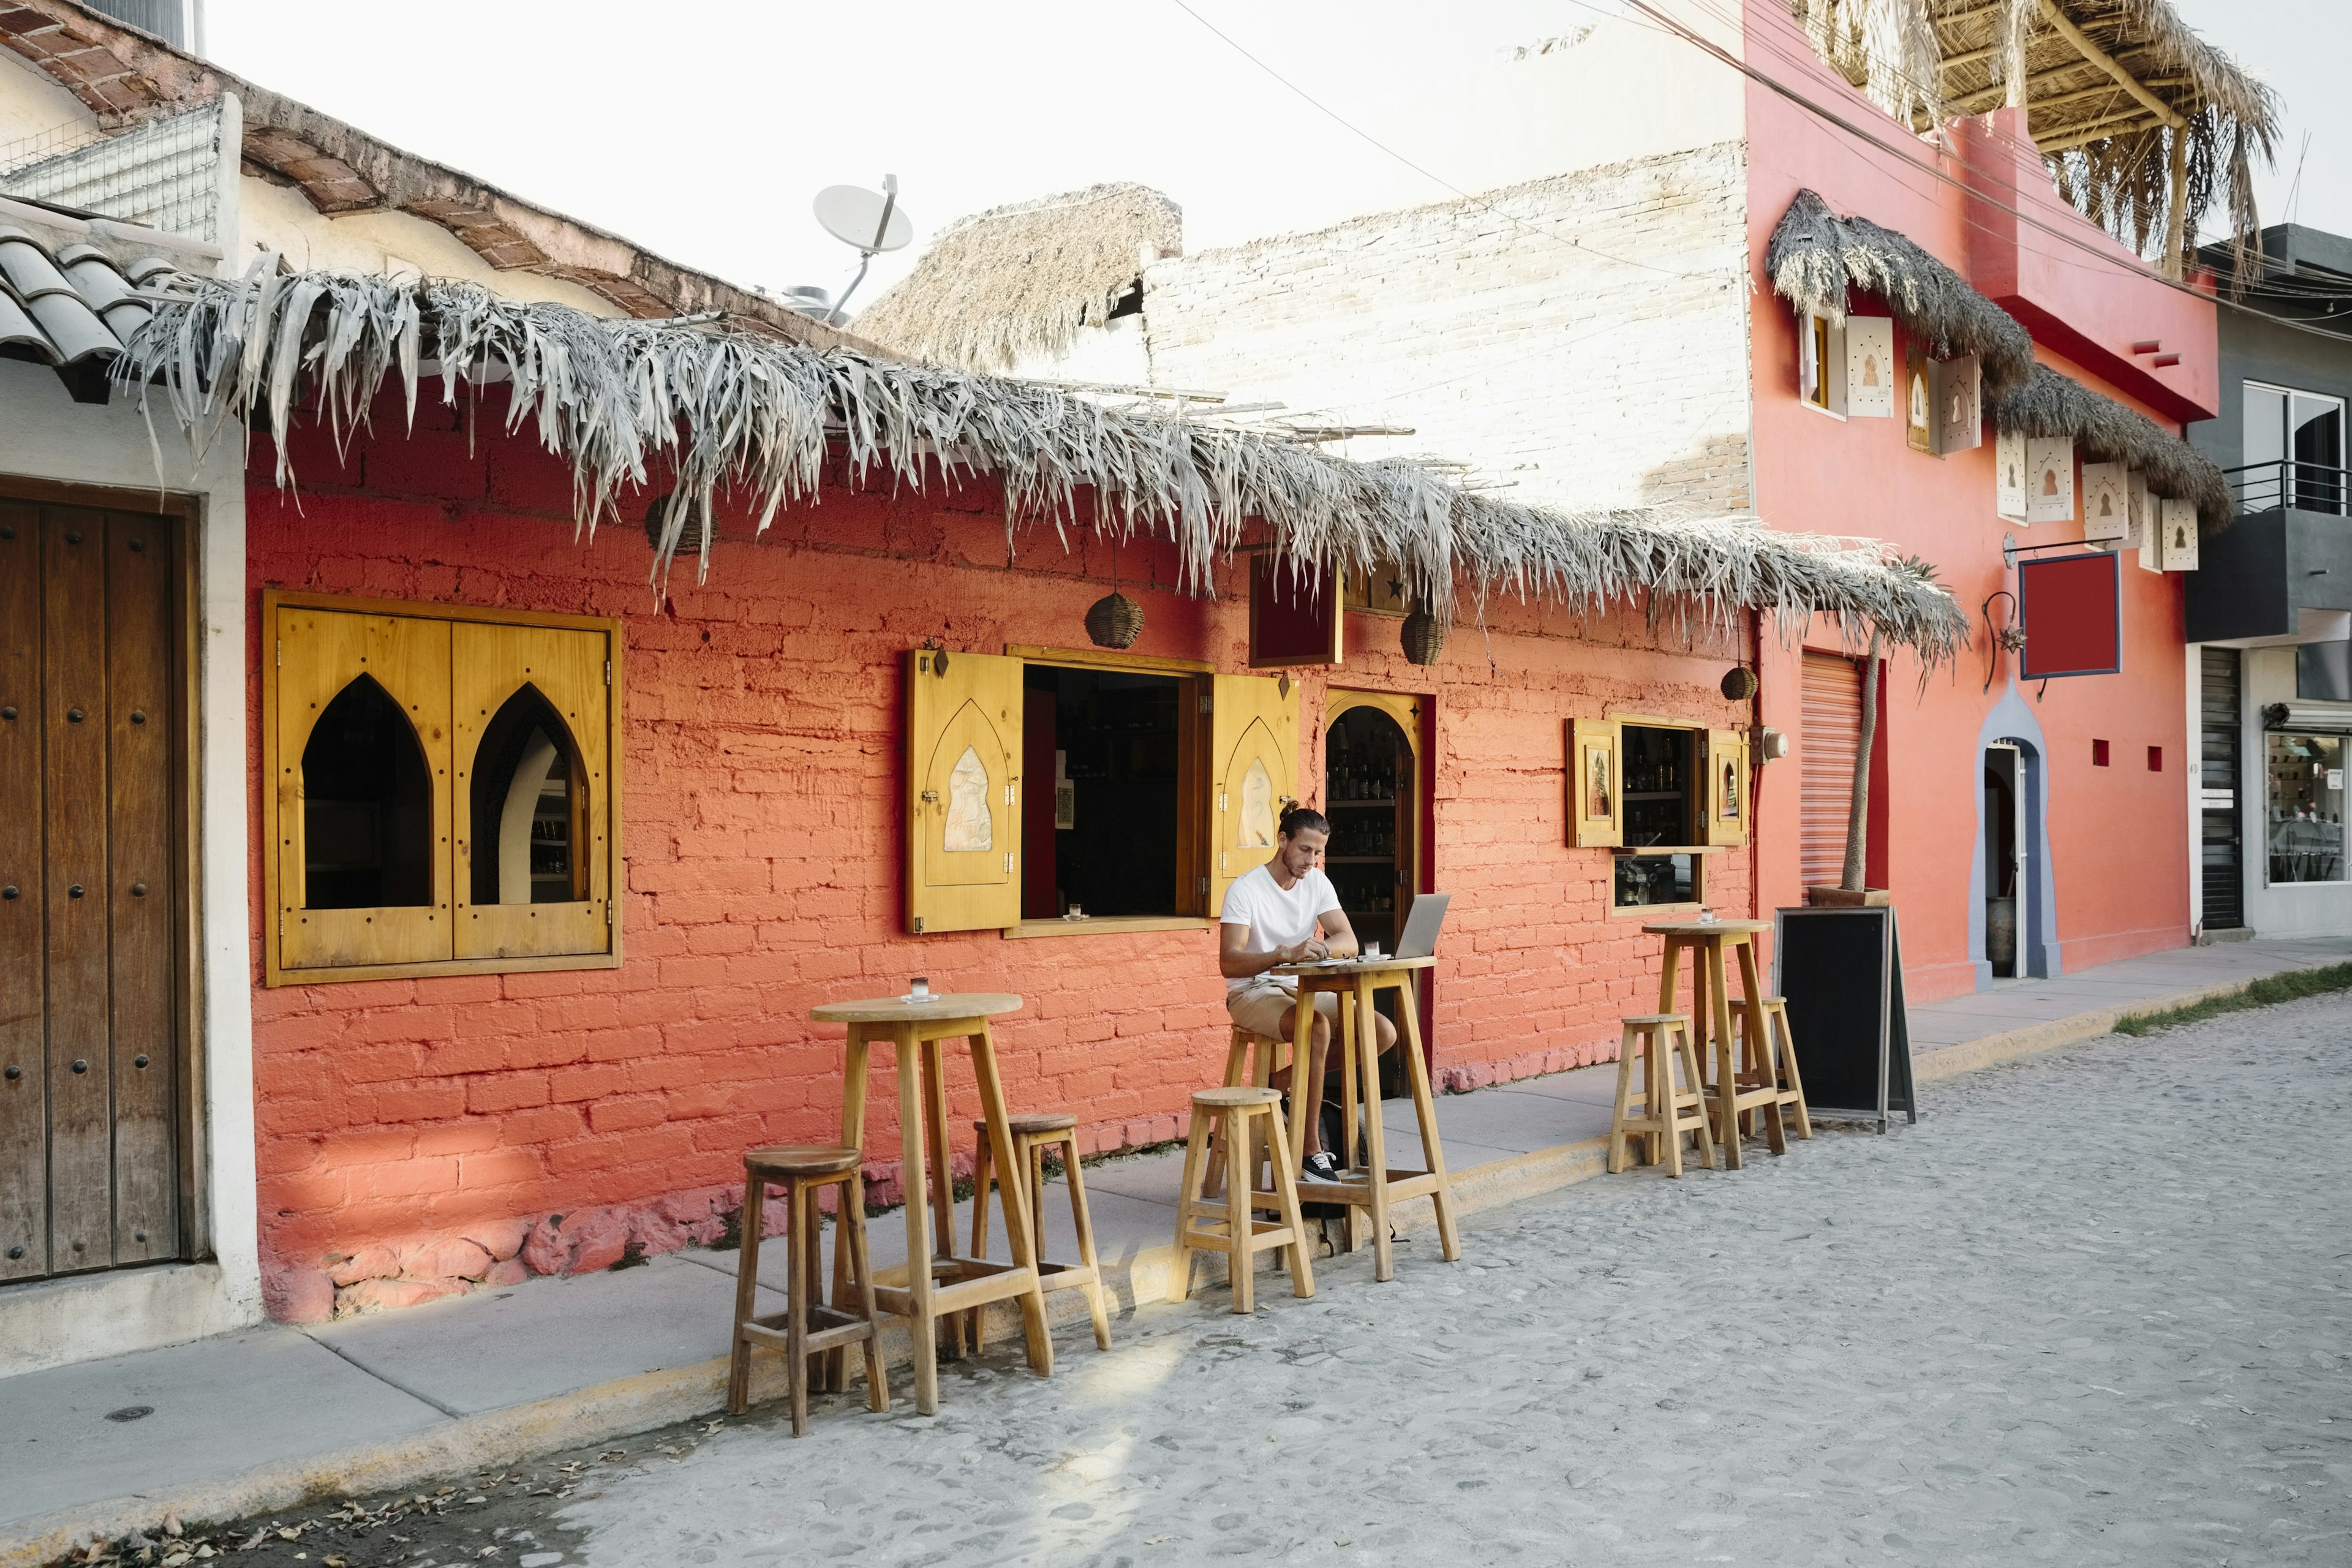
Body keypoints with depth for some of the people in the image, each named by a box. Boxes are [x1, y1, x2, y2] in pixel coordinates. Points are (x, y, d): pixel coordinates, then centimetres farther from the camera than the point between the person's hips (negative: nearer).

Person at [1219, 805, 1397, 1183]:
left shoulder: (1317, 882, 5)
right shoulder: (1245, 890, -15)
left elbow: (1349, 942, -3)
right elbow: (1228, 963, -25)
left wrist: (1320, 947, -27)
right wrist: (1286, 954, -40)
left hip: (1303, 989, 7)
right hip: (1253, 993, -7)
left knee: (1384, 1032, -12)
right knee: (1317, 1027, -37)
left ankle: (1287, 1080, -1)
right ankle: (1310, 1153, -31)